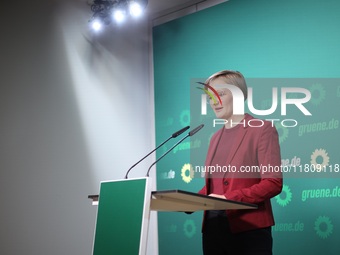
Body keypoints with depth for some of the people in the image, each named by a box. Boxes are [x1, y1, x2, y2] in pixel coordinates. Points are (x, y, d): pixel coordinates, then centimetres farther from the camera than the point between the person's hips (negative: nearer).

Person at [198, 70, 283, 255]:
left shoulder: (262, 129, -3)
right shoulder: (216, 137, 18)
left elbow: (273, 183, -11)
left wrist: (228, 198, -21)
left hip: (248, 231, -6)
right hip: (212, 229, 6)